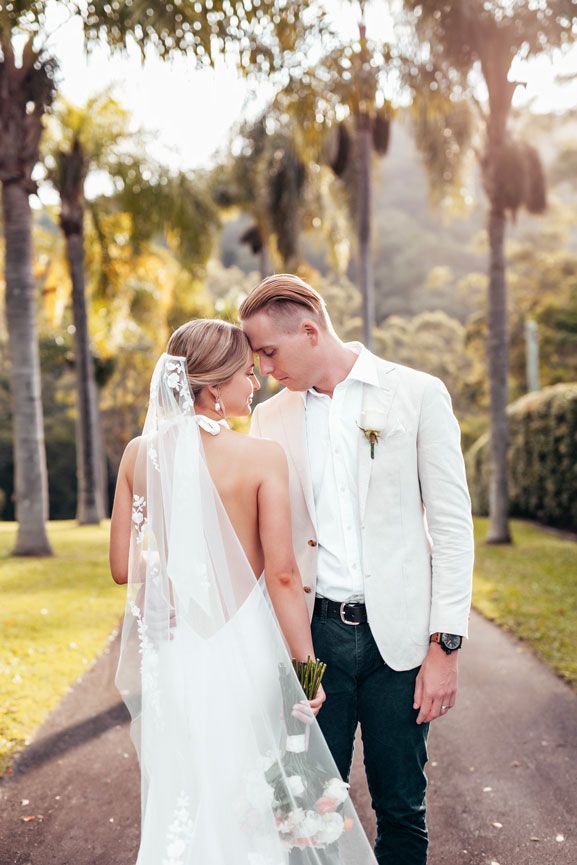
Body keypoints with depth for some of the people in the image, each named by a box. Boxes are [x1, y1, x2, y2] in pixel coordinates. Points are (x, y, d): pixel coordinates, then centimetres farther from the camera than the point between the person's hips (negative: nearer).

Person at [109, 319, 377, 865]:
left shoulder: (140, 454, -2)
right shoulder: (263, 457, -13)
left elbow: (122, 568, 3)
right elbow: (282, 574, -14)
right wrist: (305, 662, -5)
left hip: (173, 650, 4)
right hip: (246, 646, -4)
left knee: (185, 802, 17)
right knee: (255, 800, 12)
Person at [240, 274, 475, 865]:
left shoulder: (418, 394, -2)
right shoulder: (270, 417, 7)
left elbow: (452, 525, -3)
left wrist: (444, 646, -7)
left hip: (398, 634, -2)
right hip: (315, 633, 3)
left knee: (401, 807, 8)